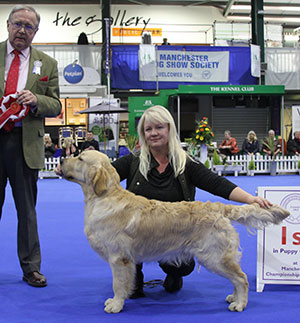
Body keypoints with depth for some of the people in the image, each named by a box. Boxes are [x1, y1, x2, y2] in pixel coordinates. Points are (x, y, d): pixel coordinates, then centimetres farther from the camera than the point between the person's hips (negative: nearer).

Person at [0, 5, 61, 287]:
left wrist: (36, 100, -13)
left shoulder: (47, 64, 9)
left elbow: (56, 106, 7)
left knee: (27, 209, 7)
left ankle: (31, 268, 17)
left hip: (26, 144, 0)